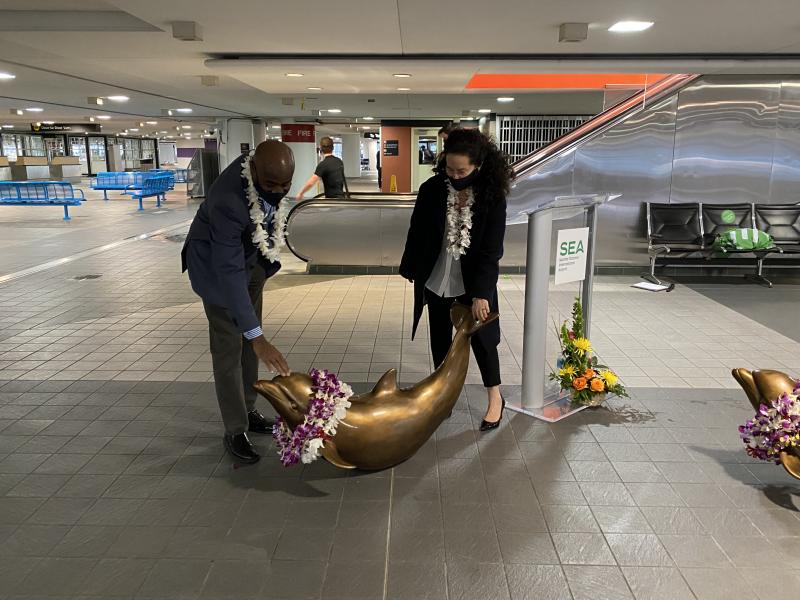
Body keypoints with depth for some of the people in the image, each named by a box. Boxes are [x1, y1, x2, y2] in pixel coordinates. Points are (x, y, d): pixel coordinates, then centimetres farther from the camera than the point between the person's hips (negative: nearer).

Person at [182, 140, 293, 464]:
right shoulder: (228, 201, -40)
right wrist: (258, 338, -43)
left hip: (251, 257, 7)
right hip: (217, 265, -7)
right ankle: (235, 429, 9)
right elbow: (229, 273, -41)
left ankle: (248, 410, 27)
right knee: (229, 347, -3)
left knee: (249, 339, 13)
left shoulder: (269, 171, -18)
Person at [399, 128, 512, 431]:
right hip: (436, 280, 3)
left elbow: (491, 249, -17)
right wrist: (411, 270, 7)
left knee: (481, 337, 6)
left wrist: (480, 293, -20)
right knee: (440, 339, 15)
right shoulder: (431, 190, -13)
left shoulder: (492, 197, -18)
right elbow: (417, 233, 0)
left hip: (474, 282, -2)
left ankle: (495, 398, 26)